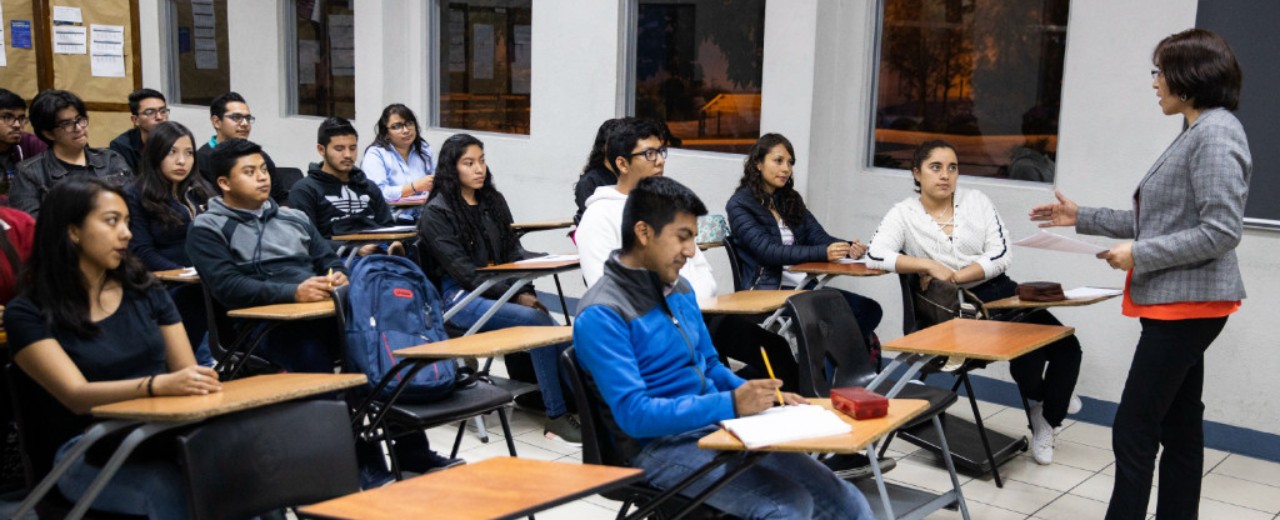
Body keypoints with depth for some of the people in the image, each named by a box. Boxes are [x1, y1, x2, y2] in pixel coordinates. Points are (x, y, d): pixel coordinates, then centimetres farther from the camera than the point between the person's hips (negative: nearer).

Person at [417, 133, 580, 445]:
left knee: (557, 332, -25)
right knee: (538, 322, -29)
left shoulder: (494, 201, 16)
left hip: (499, 292, 6)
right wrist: (515, 297, -17)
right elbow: (462, 271, -11)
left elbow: (513, 253, 16)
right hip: (459, 297, -5)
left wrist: (527, 292, -4)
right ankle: (556, 418, -25)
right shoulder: (437, 213, -2)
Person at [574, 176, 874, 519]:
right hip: (662, 446, -7)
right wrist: (731, 404, -26)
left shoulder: (679, 289, 11)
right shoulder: (601, 315, -15)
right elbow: (634, 414, -21)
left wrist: (758, 396, 1)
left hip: (719, 427, 8)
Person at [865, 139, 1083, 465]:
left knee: (1066, 346, -10)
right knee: (1028, 347, -24)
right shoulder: (904, 214, -2)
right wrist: (929, 266, -24)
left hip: (1001, 291, 5)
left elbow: (1002, 255, -2)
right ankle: (1037, 399, 11)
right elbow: (875, 256, -18)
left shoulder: (977, 202, 6)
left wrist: (955, 276, -14)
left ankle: (1047, 422, 13)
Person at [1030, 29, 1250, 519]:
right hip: (1177, 303, 10)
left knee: (1134, 432, -5)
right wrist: (1083, 218, 15)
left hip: (1186, 304, -10)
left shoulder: (1216, 134, -16)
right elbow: (1161, 222, 18)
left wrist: (1140, 254, -17)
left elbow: (1221, 232, -22)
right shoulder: (1195, 133, 15)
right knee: (1178, 430, 15)